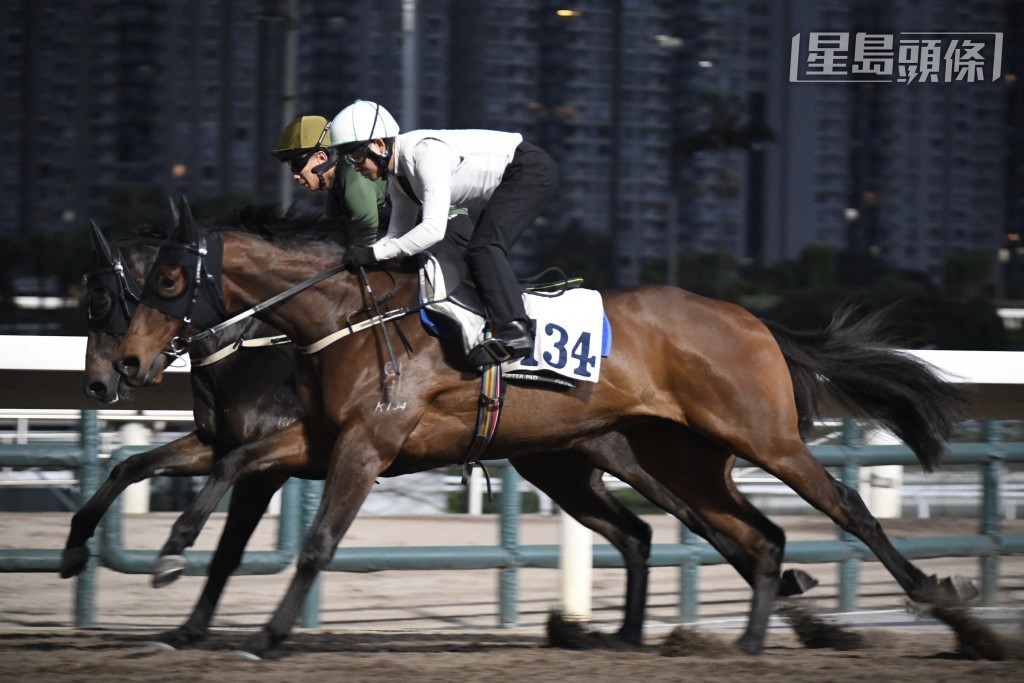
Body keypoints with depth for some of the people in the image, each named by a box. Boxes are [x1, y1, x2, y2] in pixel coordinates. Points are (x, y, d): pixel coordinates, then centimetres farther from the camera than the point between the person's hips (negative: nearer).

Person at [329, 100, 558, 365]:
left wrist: (373, 253, -30)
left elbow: (433, 229, -33)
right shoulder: (399, 182, 4)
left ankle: (514, 331, -32)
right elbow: (397, 235, 15)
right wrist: (357, 258, -2)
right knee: (482, 252, 12)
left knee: (483, 247, -22)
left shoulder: (425, 152, -28)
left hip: (531, 169, -10)